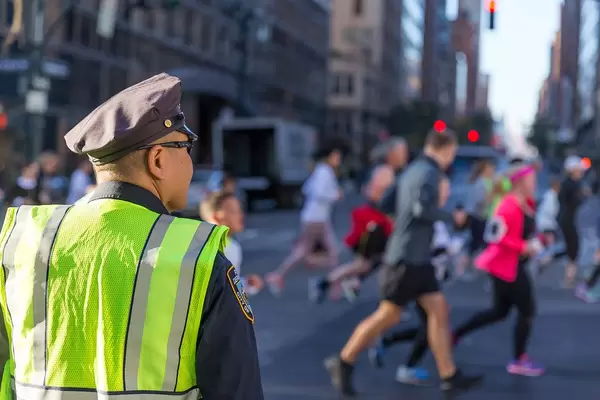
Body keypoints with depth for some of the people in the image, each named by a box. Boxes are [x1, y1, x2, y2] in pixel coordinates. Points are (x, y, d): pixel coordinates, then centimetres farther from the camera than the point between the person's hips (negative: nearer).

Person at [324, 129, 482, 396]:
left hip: (418, 259, 10)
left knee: (439, 310, 5)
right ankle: (343, 363, 9)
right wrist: (452, 218, -17)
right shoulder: (428, 172, -13)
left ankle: (449, 376, 8)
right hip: (407, 257, -10)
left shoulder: (413, 171, 16)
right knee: (388, 316, -2)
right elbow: (422, 208, -29)